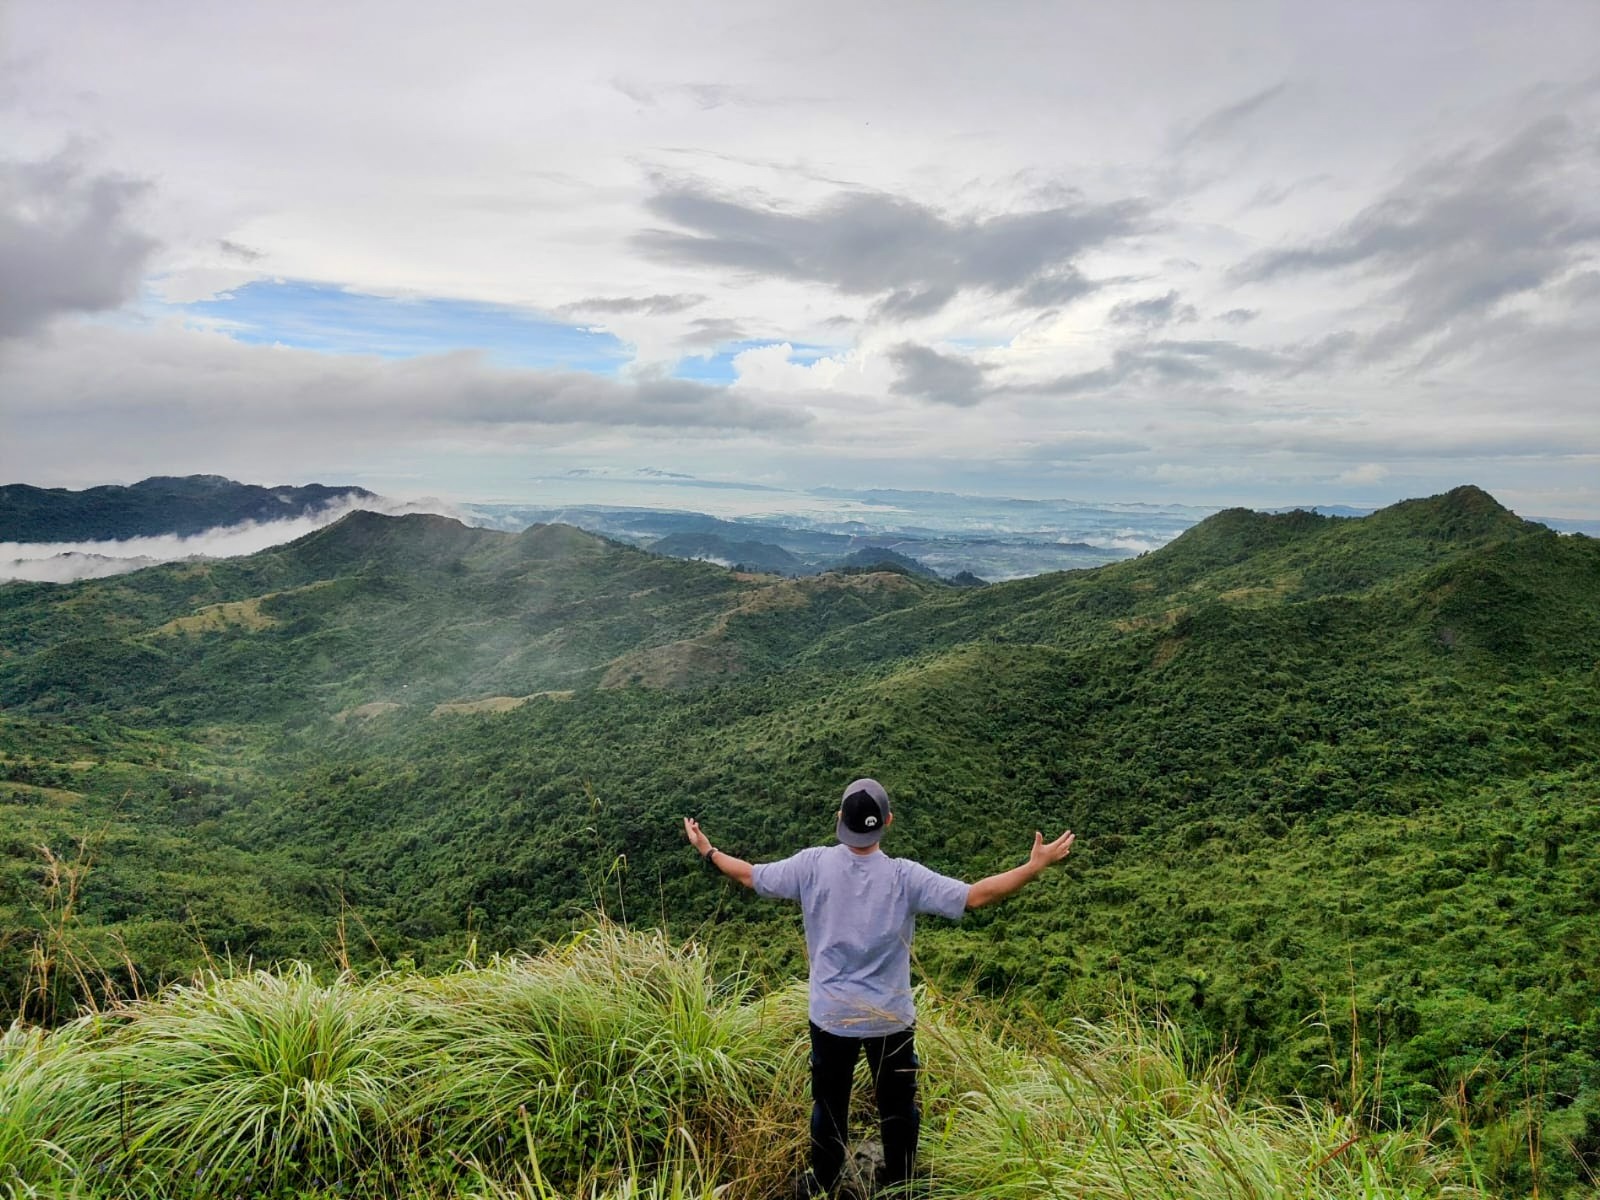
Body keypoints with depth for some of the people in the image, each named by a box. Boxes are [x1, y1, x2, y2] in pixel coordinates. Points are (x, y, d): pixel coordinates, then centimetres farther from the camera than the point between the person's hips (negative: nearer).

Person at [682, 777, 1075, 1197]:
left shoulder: (813, 864, -15)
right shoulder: (904, 876, -20)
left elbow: (752, 876, -4)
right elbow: (974, 896, -22)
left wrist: (707, 851, 11)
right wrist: (1036, 865, -16)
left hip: (831, 1015, 1)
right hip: (891, 1017, -1)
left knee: (829, 1103, 20)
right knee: (897, 1105, 21)